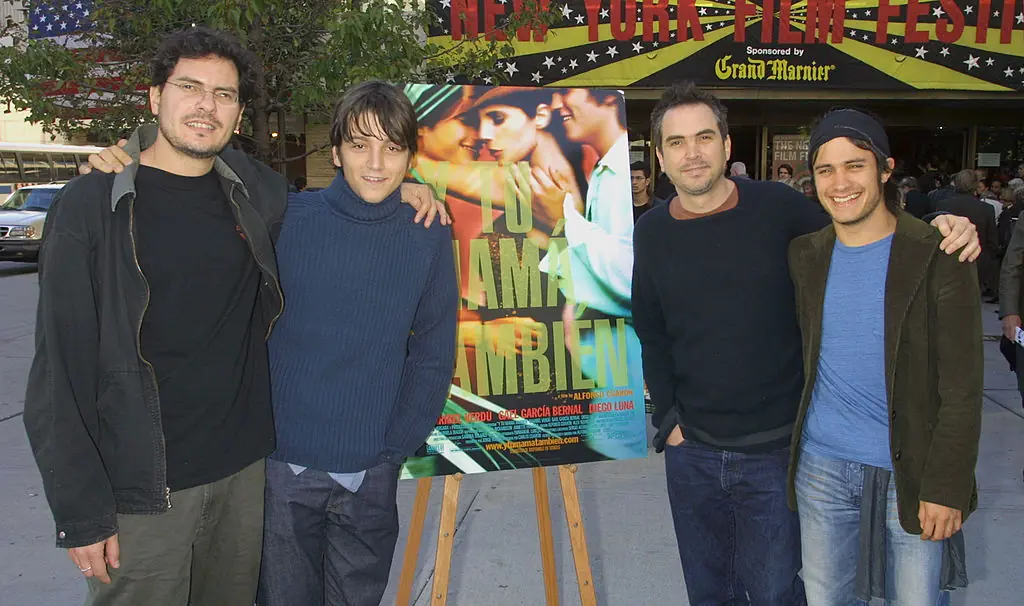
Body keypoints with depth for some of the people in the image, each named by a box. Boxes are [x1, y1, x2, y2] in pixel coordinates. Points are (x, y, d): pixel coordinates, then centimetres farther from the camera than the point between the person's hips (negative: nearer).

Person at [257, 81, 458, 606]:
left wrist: (396, 446, -3)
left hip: (373, 473, 1)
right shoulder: (289, 218, -7)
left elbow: (432, 356, 1)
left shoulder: (429, 237, -3)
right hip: (283, 464, -1)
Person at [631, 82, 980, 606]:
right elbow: (651, 337, 7)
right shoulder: (651, 233, -1)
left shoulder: (778, 207, -8)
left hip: (774, 450, -2)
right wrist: (667, 417, 2)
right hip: (691, 452, 3)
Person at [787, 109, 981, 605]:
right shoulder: (805, 256, 3)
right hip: (821, 465, 4)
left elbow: (962, 387, -10)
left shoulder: (938, 257, -10)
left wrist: (946, 486, -12)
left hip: (910, 471, -3)